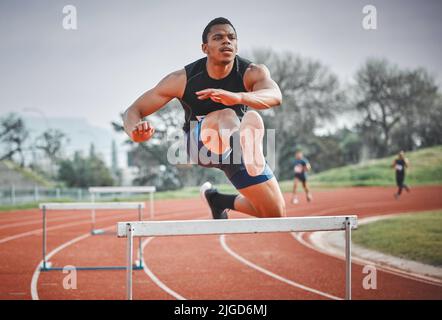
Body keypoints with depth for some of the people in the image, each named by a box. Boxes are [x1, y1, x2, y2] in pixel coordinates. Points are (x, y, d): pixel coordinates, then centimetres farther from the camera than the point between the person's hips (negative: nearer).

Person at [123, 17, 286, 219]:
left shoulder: (252, 73, -21)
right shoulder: (182, 79, -20)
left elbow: (275, 96, -44)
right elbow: (133, 111, -17)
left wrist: (237, 97, -65)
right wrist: (136, 131, -43)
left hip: (239, 147, 3)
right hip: (201, 142, -3)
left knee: (276, 215, -3)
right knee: (227, 117, -37)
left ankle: (220, 201, 22)